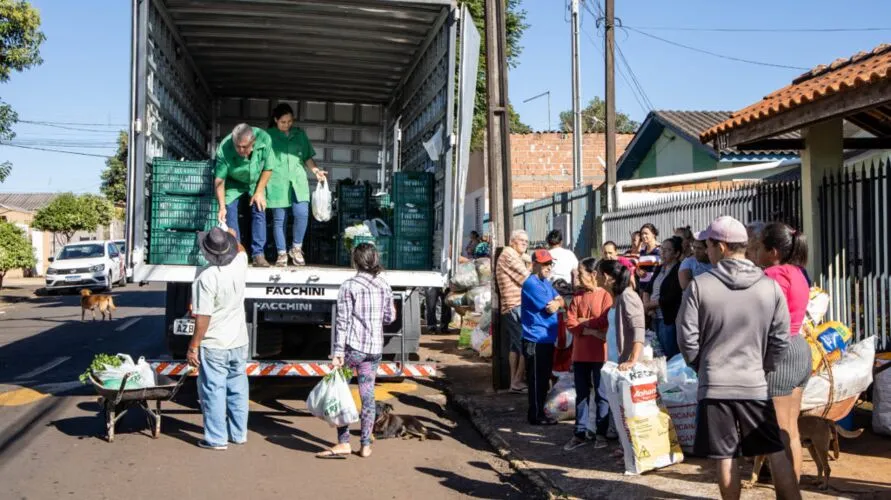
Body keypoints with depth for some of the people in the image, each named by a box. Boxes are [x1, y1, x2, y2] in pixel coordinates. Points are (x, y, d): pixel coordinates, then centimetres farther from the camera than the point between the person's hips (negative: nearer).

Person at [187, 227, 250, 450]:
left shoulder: (206, 278, -22)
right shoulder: (240, 265, -4)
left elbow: (203, 317, -21)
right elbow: (241, 250, 23)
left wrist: (193, 346, -13)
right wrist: (233, 237, 42)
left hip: (214, 346, -6)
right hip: (239, 342, 6)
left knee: (213, 391, 3)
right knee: (237, 389, 15)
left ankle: (216, 438, 8)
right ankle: (239, 434, 25)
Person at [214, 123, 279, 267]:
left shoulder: (264, 139, -33)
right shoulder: (224, 149, -35)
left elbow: (268, 168, -17)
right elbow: (219, 180, -27)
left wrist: (259, 192, -14)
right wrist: (222, 207, -33)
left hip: (256, 181, 1)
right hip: (233, 183, -1)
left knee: (259, 211, -9)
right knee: (230, 212, -10)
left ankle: (258, 254, -6)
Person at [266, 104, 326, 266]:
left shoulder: (300, 134, 12)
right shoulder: (268, 135, 5)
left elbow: (307, 157, 16)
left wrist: (316, 171, -1)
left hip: (298, 181, 2)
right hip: (277, 183, -2)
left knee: (302, 215, -11)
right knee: (279, 219, 2)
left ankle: (296, 248, 9)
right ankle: (281, 253, 13)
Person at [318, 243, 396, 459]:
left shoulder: (349, 286, -9)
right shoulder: (384, 286, 5)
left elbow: (342, 321, -12)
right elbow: (389, 318, 12)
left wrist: (337, 352, -12)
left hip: (352, 346, -5)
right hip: (374, 348, 5)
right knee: (368, 395, 9)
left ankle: (344, 443, 4)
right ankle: (365, 445, 13)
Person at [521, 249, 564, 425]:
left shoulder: (546, 283, 14)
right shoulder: (531, 284, -16)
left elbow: (561, 302, 12)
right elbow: (550, 308, -18)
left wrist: (555, 303, -9)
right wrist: (555, 303, 2)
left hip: (547, 338, 9)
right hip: (536, 339, -9)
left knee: (544, 378, 16)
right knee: (537, 379, -1)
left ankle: (540, 411, 26)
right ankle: (536, 416, 6)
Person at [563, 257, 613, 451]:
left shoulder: (605, 295, -8)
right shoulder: (578, 296, 8)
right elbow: (570, 322, 0)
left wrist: (583, 322, -6)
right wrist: (590, 330, -14)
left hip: (600, 353, -5)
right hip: (580, 353, 5)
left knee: (601, 394, 5)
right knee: (581, 394, 10)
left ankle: (601, 433, 14)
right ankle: (580, 433, 17)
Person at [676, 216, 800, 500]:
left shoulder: (700, 285, -10)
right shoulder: (770, 287, -3)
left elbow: (687, 338, -7)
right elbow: (781, 339, -2)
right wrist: (763, 368, 14)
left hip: (715, 385, -2)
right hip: (755, 384, 2)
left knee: (725, 458, 7)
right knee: (777, 454, 12)